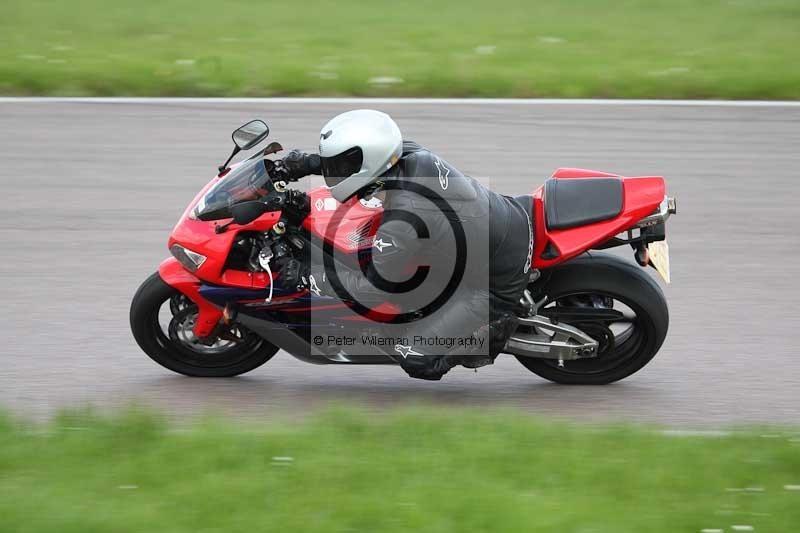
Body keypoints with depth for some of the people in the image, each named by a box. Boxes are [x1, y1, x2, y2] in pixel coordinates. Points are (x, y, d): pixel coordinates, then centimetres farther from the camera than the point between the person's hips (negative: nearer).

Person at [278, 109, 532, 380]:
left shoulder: (403, 224, -33)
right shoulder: (413, 155, -13)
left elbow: (373, 289, -18)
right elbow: (363, 156, 12)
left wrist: (307, 276, -11)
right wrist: (310, 163, 4)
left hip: (496, 285, -8)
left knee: (416, 359, -5)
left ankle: (492, 330, 8)